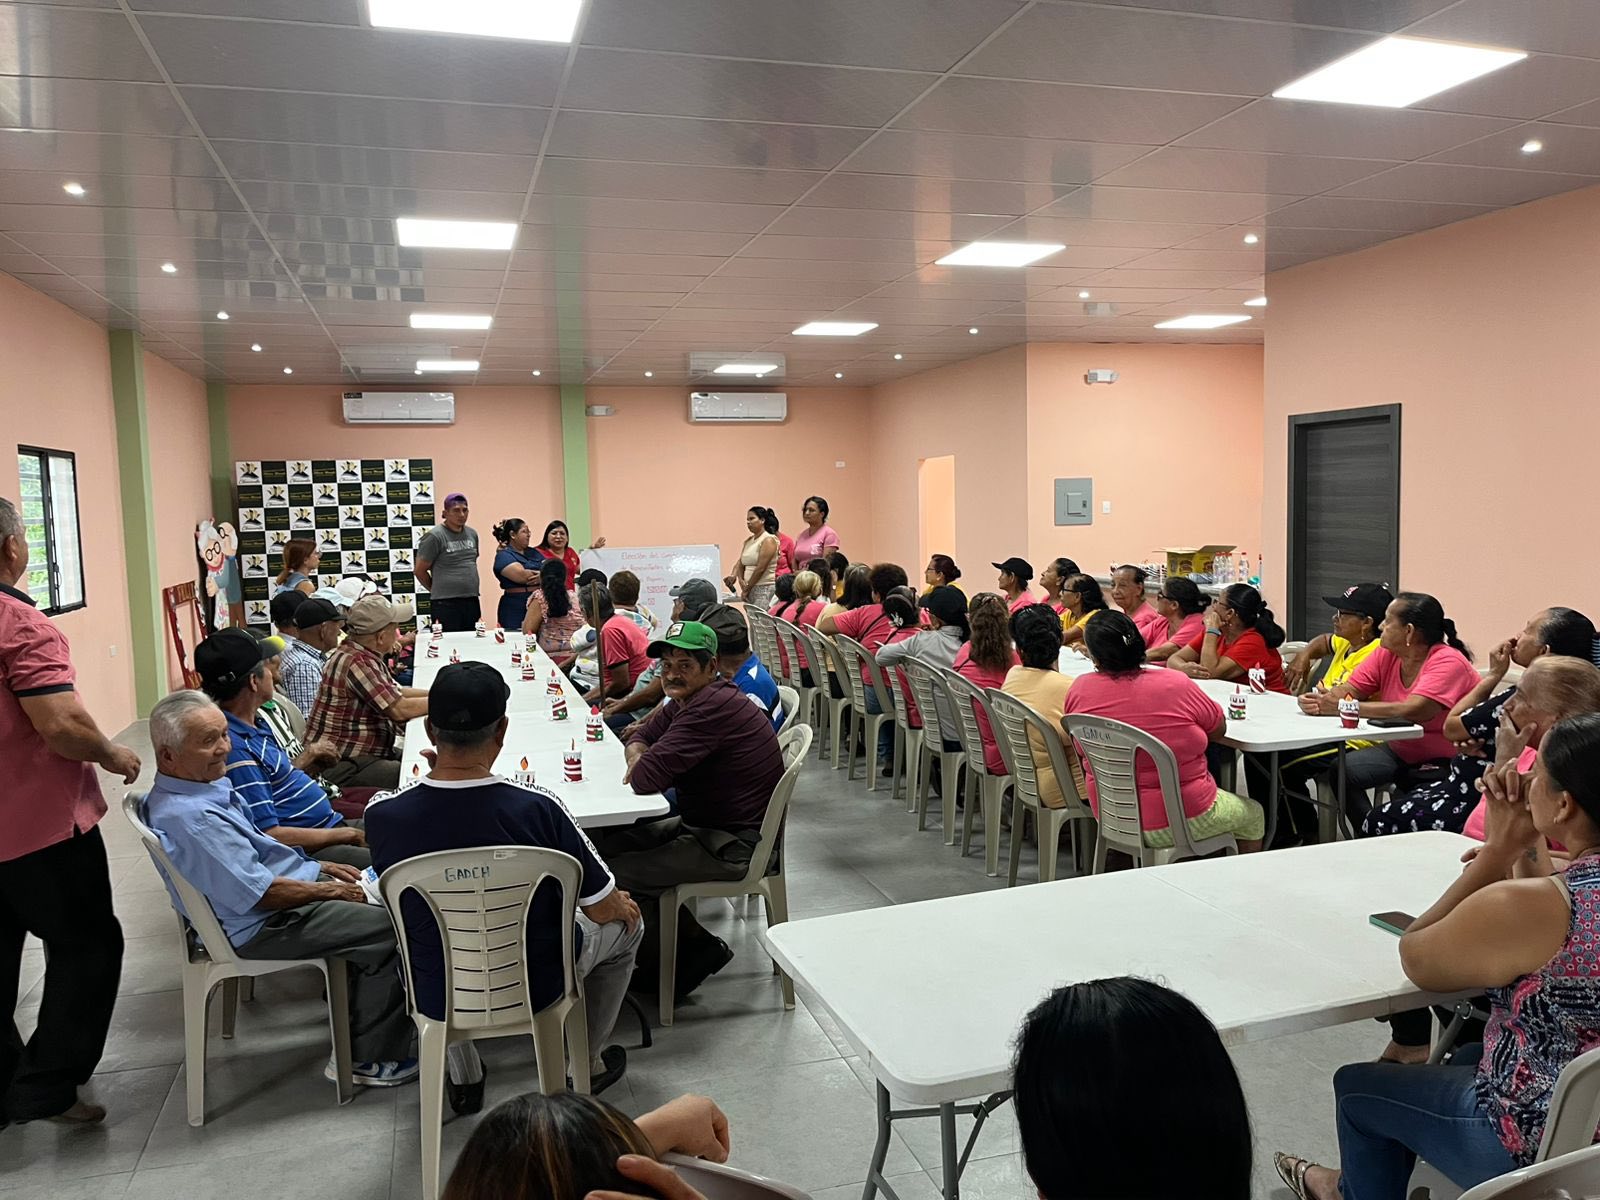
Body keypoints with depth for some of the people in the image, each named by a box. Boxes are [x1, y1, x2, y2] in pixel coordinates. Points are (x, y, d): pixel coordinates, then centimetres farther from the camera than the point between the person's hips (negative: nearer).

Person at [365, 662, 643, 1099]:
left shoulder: (383, 814, -21)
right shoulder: (538, 809, -29)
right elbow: (604, 909, -15)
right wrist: (623, 905, 10)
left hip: (436, 996, 3)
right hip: (535, 990, -2)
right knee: (626, 923, 25)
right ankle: (586, 1066, 37)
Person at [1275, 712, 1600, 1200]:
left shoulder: (1519, 906, -31)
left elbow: (1415, 961, -13)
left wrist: (1498, 850, -15)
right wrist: (1528, 846, -3)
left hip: (1537, 1149, -7)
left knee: (1357, 1086, 16)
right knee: (1467, 1058, 33)